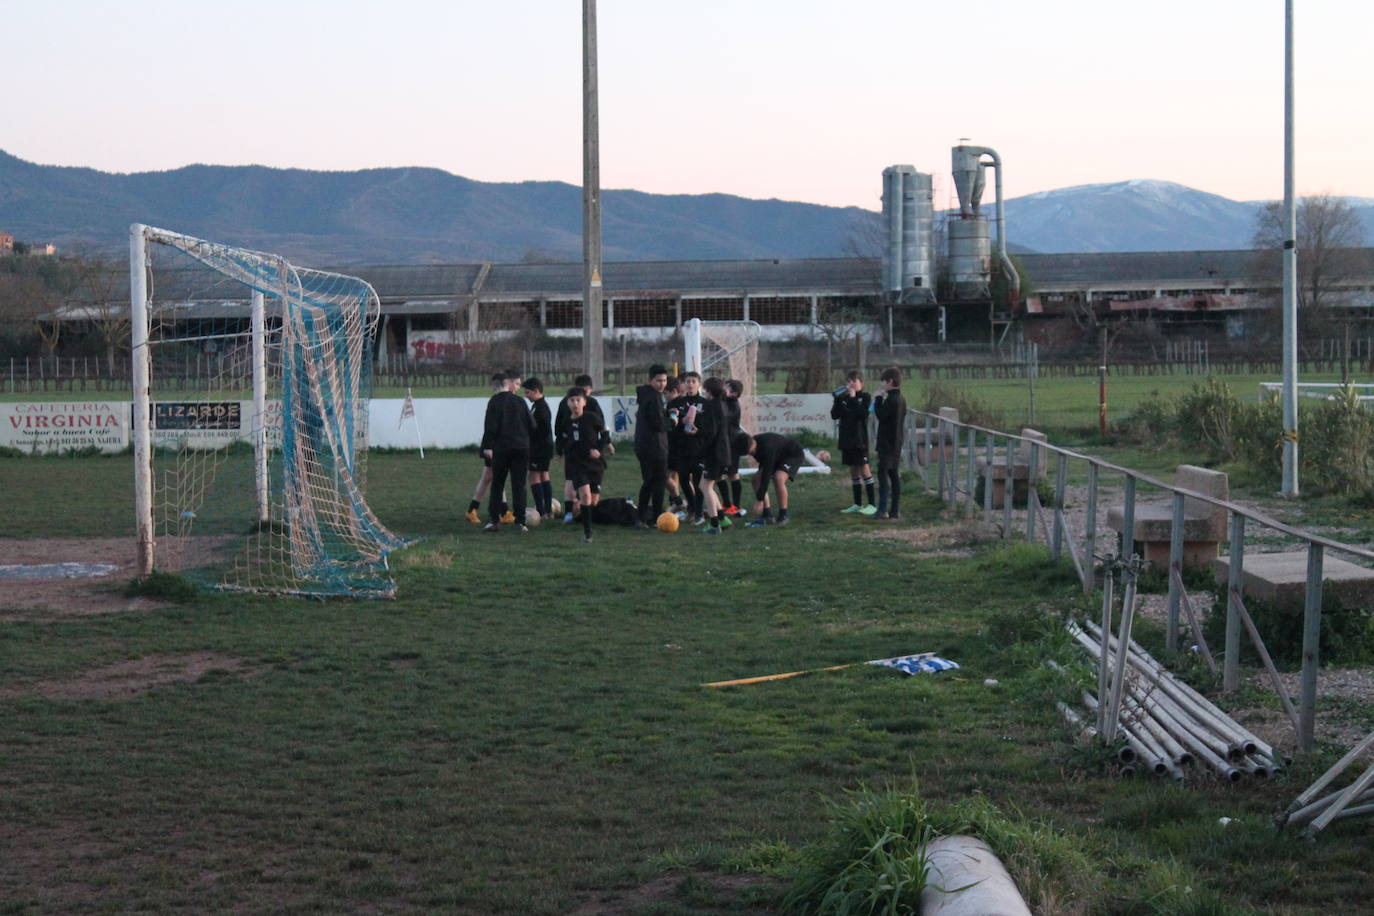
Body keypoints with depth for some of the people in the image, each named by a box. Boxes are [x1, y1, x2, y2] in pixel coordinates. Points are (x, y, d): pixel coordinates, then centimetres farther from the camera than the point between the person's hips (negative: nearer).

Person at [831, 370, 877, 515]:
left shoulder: (865, 397, -3)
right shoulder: (843, 398, 11)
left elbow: (863, 414, -19)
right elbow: (834, 415, 2)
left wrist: (853, 398, -18)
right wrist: (837, 400, -11)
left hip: (860, 440, -6)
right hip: (846, 440, 6)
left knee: (864, 470, -6)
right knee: (853, 471, 10)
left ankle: (872, 504, -3)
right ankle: (857, 504, 16)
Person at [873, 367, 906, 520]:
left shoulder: (891, 400, -18)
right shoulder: (901, 399, 12)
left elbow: (881, 415, -16)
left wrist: (878, 399, -8)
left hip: (887, 444, -9)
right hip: (897, 443, 9)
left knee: (883, 474, -8)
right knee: (895, 475, 9)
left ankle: (883, 510, -11)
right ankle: (894, 510, 10)